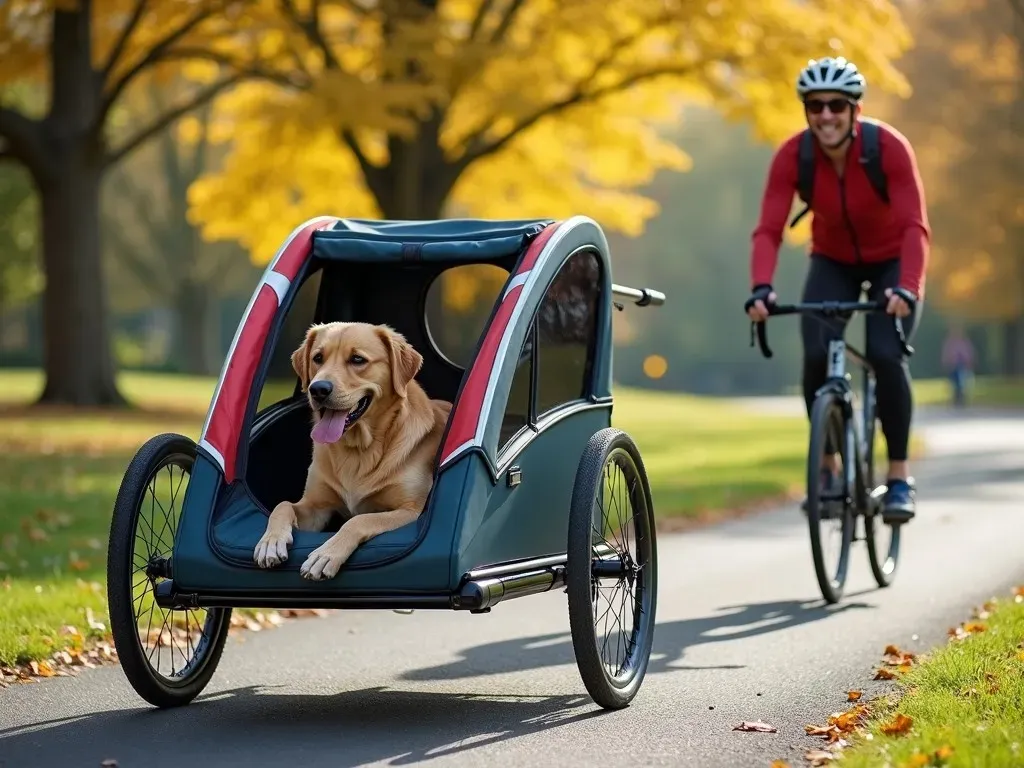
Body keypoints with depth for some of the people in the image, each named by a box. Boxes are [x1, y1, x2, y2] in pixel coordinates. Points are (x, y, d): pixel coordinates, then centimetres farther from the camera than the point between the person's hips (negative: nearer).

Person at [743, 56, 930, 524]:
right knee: (817, 357, -19)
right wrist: (761, 289, -46)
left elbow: (915, 227, -35)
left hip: (890, 263, -2)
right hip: (832, 263, 2)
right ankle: (828, 467, 1)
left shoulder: (889, 147, -28)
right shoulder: (792, 156, -22)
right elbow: (768, 230, -28)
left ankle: (899, 476, -7)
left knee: (885, 356, -22)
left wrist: (908, 288, -51)